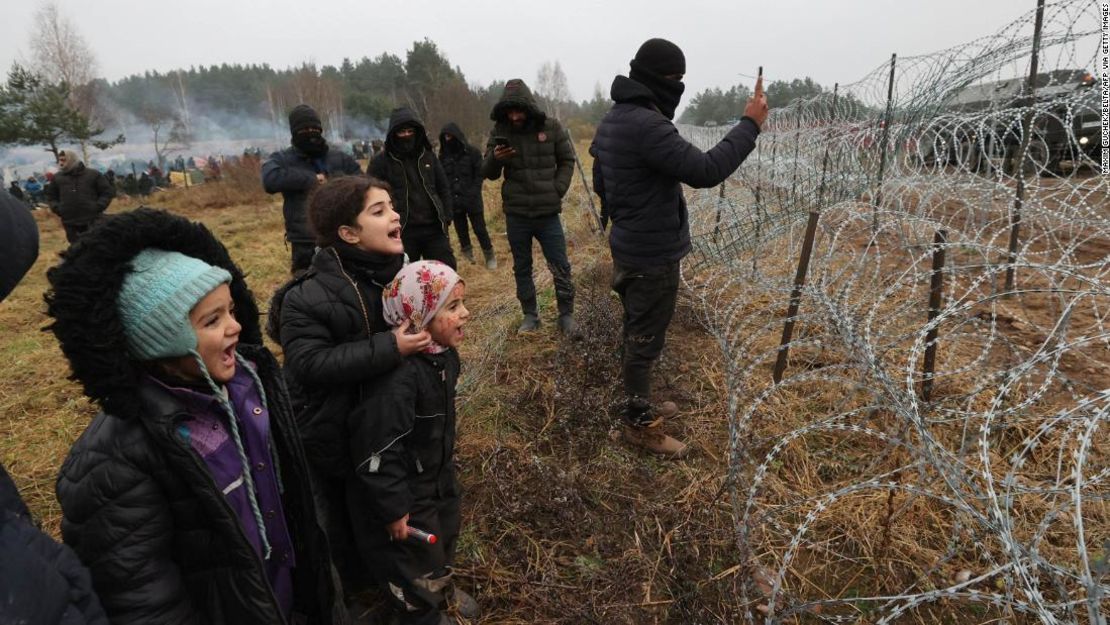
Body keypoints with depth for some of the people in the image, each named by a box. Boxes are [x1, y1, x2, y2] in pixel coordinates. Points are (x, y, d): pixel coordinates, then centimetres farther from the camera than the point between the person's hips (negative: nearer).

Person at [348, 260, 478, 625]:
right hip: (406, 488, -8)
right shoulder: (397, 377, -36)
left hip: (439, 476, 9)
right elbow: (378, 450, -31)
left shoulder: (444, 354, -6)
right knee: (415, 558, 14)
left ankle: (442, 587, 57)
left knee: (445, 536, 29)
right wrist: (393, 509, -21)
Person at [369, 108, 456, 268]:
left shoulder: (429, 156, 10)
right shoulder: (380, 162, -2)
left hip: (434, 229, 3)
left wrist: (446, 217, 4)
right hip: (402, 233, -3)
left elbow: (444, 189, 15)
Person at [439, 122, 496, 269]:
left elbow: (480, 175, -6)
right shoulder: (443, 155, 6)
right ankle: (468, 255, 26)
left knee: (479, 229, 1)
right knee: (461, 231, 11)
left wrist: (473, 194, -15)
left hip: (472, 200, -3)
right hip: (453, 201, 3)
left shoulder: (472, 152, -4)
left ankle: (489, 256, 13)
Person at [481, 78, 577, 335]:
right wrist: (494, 158, -21)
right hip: (516, 215, 2)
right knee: (521, 268, 12)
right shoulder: (500, 131, -2)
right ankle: (530, 315, 28)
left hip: (548, 213, -1)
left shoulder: (551, 128, -5)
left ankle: (566, 315, 19)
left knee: (560, 267, 4)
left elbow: (567, 161, 6)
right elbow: (488, 173, 1)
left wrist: (558, 190, -6)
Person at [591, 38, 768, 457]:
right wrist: (750, 125, -18)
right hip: (654, 255, -10)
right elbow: (705, 170, -28)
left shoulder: (612, 120, 10)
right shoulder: (647, 125, -23)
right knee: (645, 341, 2)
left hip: (628, 248, 10)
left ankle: (638, 405, 37)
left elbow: (600, 182, 19)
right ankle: (639, 425, 17)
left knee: (636, 335, 20)